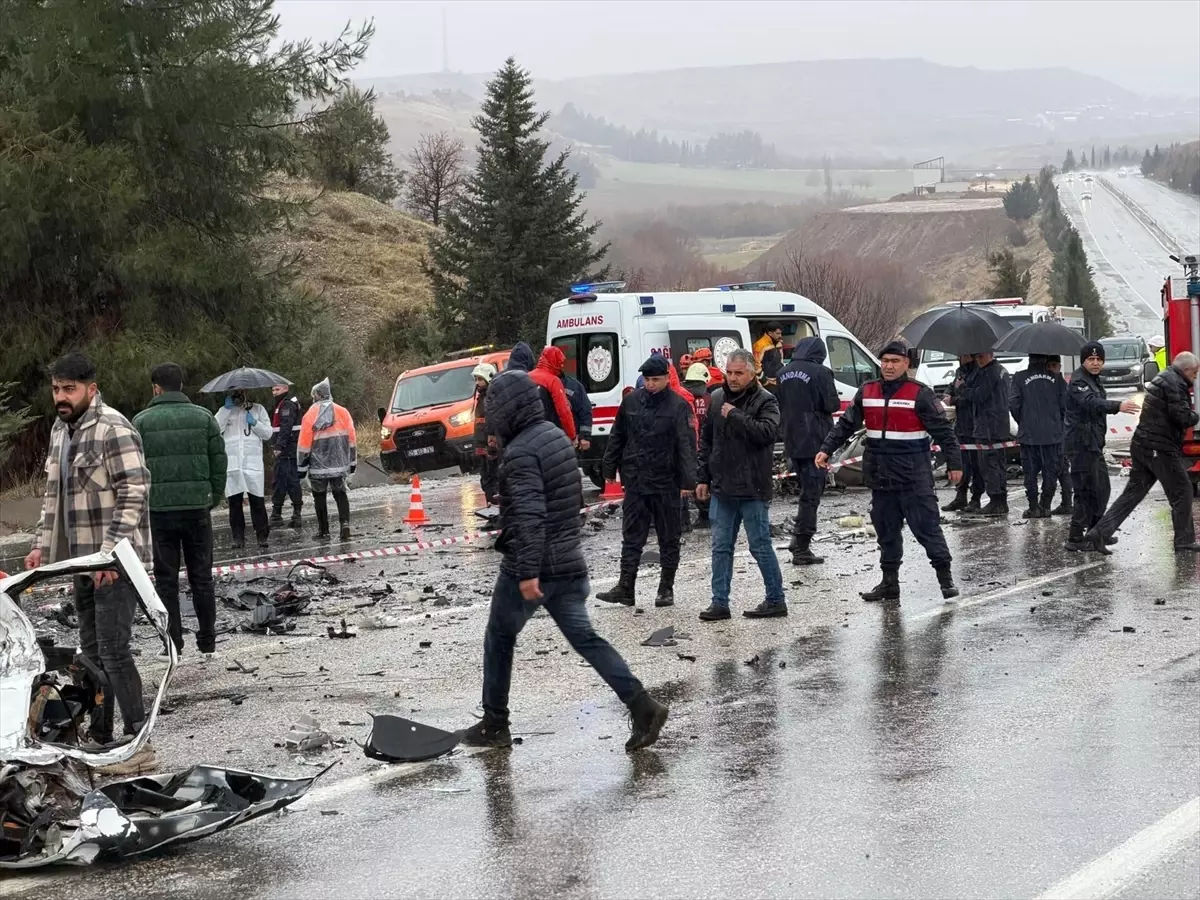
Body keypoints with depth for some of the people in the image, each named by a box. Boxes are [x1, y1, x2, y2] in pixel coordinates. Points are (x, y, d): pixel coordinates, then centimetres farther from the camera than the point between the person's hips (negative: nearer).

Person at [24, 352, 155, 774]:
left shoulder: (114, 430, -15)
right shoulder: (60, 431, 13)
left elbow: (134, 494, -20)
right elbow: (53, 494, 22)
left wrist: (111, 550, -25)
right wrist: (42, 545, 14)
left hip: (116, 562, -9)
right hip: (83, 560, 9)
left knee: (113, 649, -11)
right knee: (92, 650, 13)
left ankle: (139, 744, -7)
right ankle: (100, 738, 21)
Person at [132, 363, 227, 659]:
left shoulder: (142, 421, -1)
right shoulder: (203, 417, 3)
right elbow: (219, 462, 2)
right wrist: (213, 499, 10)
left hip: (159, 510, -1)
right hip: (197, 509, 2)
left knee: (166, 580, 6)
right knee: (201, 577, 9)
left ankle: (173, 643, 5)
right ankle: (207, 642, 11)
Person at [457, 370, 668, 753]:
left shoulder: (520, 452, -17)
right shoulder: (557, 436, 11)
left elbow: (530, 516, -26)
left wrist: (528, 572, -28)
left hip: (530, 566, -8)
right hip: (570, 561, 8)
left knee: (499, 639, 10)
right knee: (585, 638, 6)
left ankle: (494, 724, 19)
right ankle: (642, 706, -7)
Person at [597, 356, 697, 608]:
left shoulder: (678, 406, -8)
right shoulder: (631, 401, 5)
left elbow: (687, 445, -12)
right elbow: (617, 437, 13)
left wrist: (688, 481, -19)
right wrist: (610, 469, 12)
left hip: (666, 484, -3)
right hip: (635, 481, 4)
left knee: (669, 538, 7)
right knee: (631, 537, 5)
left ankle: (666, 589, 16)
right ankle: (625, 588, 6)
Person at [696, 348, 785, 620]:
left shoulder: (765, 401, -7)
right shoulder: (717, 399, 11)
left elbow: (767, 432, -25)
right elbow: (706, 440, 18)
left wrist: (735, 416, -20)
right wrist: (703, 478, 14)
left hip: (753, 489, -6)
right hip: (722, 488, 6)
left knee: (760, 546, 0)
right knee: (721, 547, 8)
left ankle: (776, 600, 11)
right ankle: (720, 603, 12)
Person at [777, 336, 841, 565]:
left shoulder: (783, 374, 7)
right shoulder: (820, 372, -13)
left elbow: (778, 406, 14)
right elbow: (832, 405, -13)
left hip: (792, 441, 7)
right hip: (814, 441, -7)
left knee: (808, 488, 21)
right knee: (812, 492, -2)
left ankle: (800, 540, 20)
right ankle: (801, 548, -4)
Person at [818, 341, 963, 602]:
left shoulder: (919, 394, -7)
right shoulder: (867, 392, 8)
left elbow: (943, 430, -5)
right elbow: (846, 425, 14)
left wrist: (954, 464, -8)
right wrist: (826, 450, 5)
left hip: (914, 475, -5)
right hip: (880, 475, 5)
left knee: (926, 526, -5)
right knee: (886, 530, 10)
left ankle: (945, 577, 4)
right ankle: (889, 583, 16)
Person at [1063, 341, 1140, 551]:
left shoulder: (1094, 380, 17)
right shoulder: (1079, 382, -16)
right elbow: (1091, 403, -35)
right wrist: (1117, 406, -52)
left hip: (1094, 444, 10)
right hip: (1082, 445, -10)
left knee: (1102, 488, 17)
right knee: (1087, 491, -11)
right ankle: (1074, 538, -9)